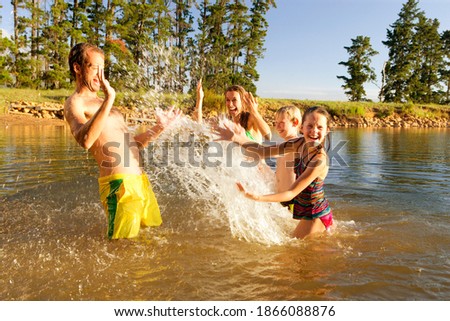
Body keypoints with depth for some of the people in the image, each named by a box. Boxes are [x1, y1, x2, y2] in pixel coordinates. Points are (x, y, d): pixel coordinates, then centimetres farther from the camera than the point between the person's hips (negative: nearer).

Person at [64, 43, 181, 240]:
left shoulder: (101, 103, 25)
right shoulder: (74, 103, -3)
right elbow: (85, 140, -26)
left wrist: (159, 128, 17)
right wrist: (109, 99, -30)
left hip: (141, 179, 9)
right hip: (120, 184, -9)